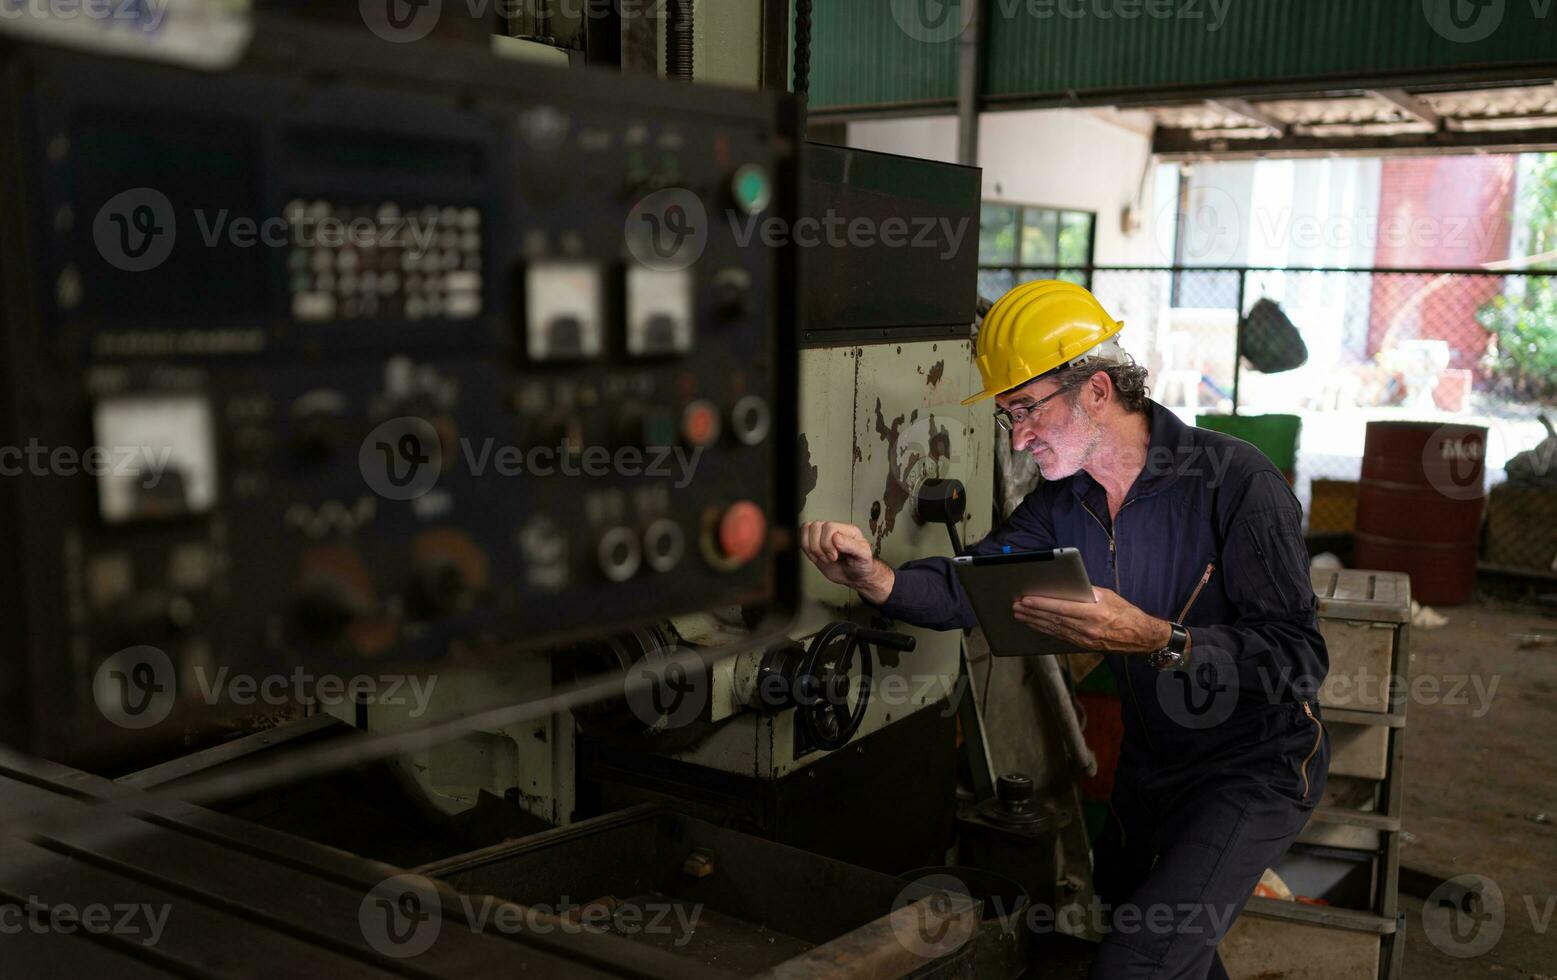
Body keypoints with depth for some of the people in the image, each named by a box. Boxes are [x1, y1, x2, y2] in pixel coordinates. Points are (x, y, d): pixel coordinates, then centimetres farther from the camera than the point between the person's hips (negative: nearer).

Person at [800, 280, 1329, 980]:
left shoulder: (1237, 481, -25)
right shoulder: (1063, 501, -3)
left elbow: (1299, 658, -29)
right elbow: (970, 588, -13)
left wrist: (1154, 638, -41)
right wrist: (877, 579, -32)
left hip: (1258, 763, -7)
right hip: (1152, 756, 8)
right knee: (1119, 895, 28)